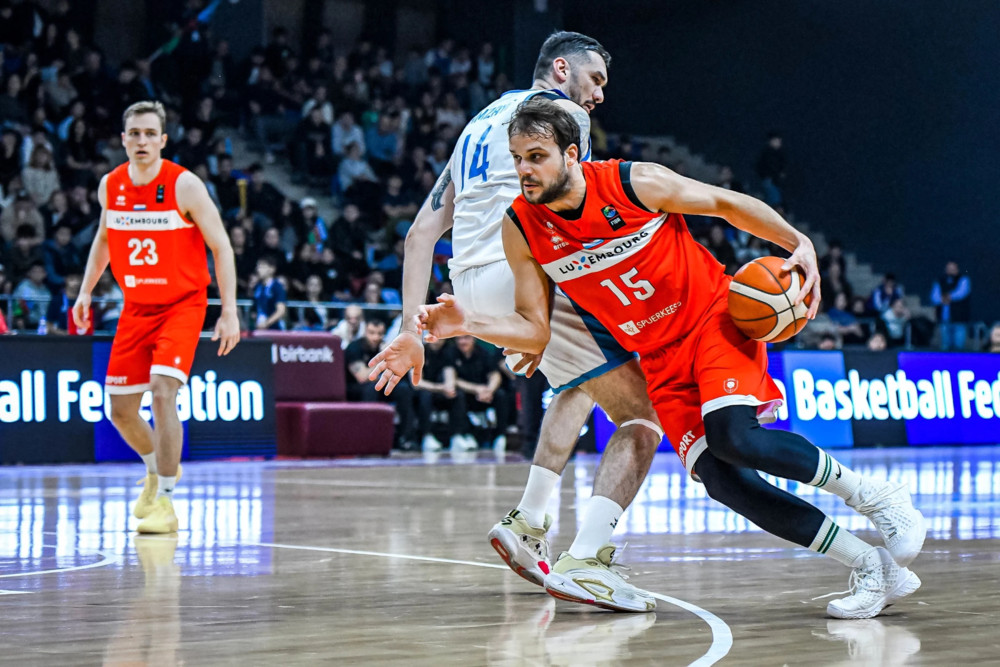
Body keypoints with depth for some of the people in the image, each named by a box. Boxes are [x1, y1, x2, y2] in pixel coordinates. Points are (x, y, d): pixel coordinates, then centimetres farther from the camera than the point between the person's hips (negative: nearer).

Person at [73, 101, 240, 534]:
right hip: (135, 307, 5)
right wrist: (86, 290, 13)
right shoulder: (110, 186, -1)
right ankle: (156, 469, 38)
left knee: (163, 393, -23)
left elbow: (221, 246, -10)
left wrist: (229, 311, -14)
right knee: (120, 409, 7)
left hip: (182, 306, -5)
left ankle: (164, 503, -15)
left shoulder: (184, 185, -15)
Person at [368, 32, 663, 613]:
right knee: (643, 416, -6)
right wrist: (536, 323, -11)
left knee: (582, 382, 33)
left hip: (470, 283, 8)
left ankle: (528, 522, 23)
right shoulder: (564, 113, 7)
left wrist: (412, 330, 17)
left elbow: (423, 230, 22)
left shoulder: (482, 124, 30)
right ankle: (589, 559, -26)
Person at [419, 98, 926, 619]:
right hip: (659, 357, 4)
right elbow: (534, 330, -3)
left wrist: (798, 244, -14)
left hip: (715, 317, -4)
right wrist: (467, 324, -20)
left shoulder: (634, 183, -17)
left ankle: (875, 497, -8)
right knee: (720, 479, -13)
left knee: (732, 436, -30)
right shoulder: (521, 229, -8)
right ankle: (872, 568, -3)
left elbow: (725, 203, -4)